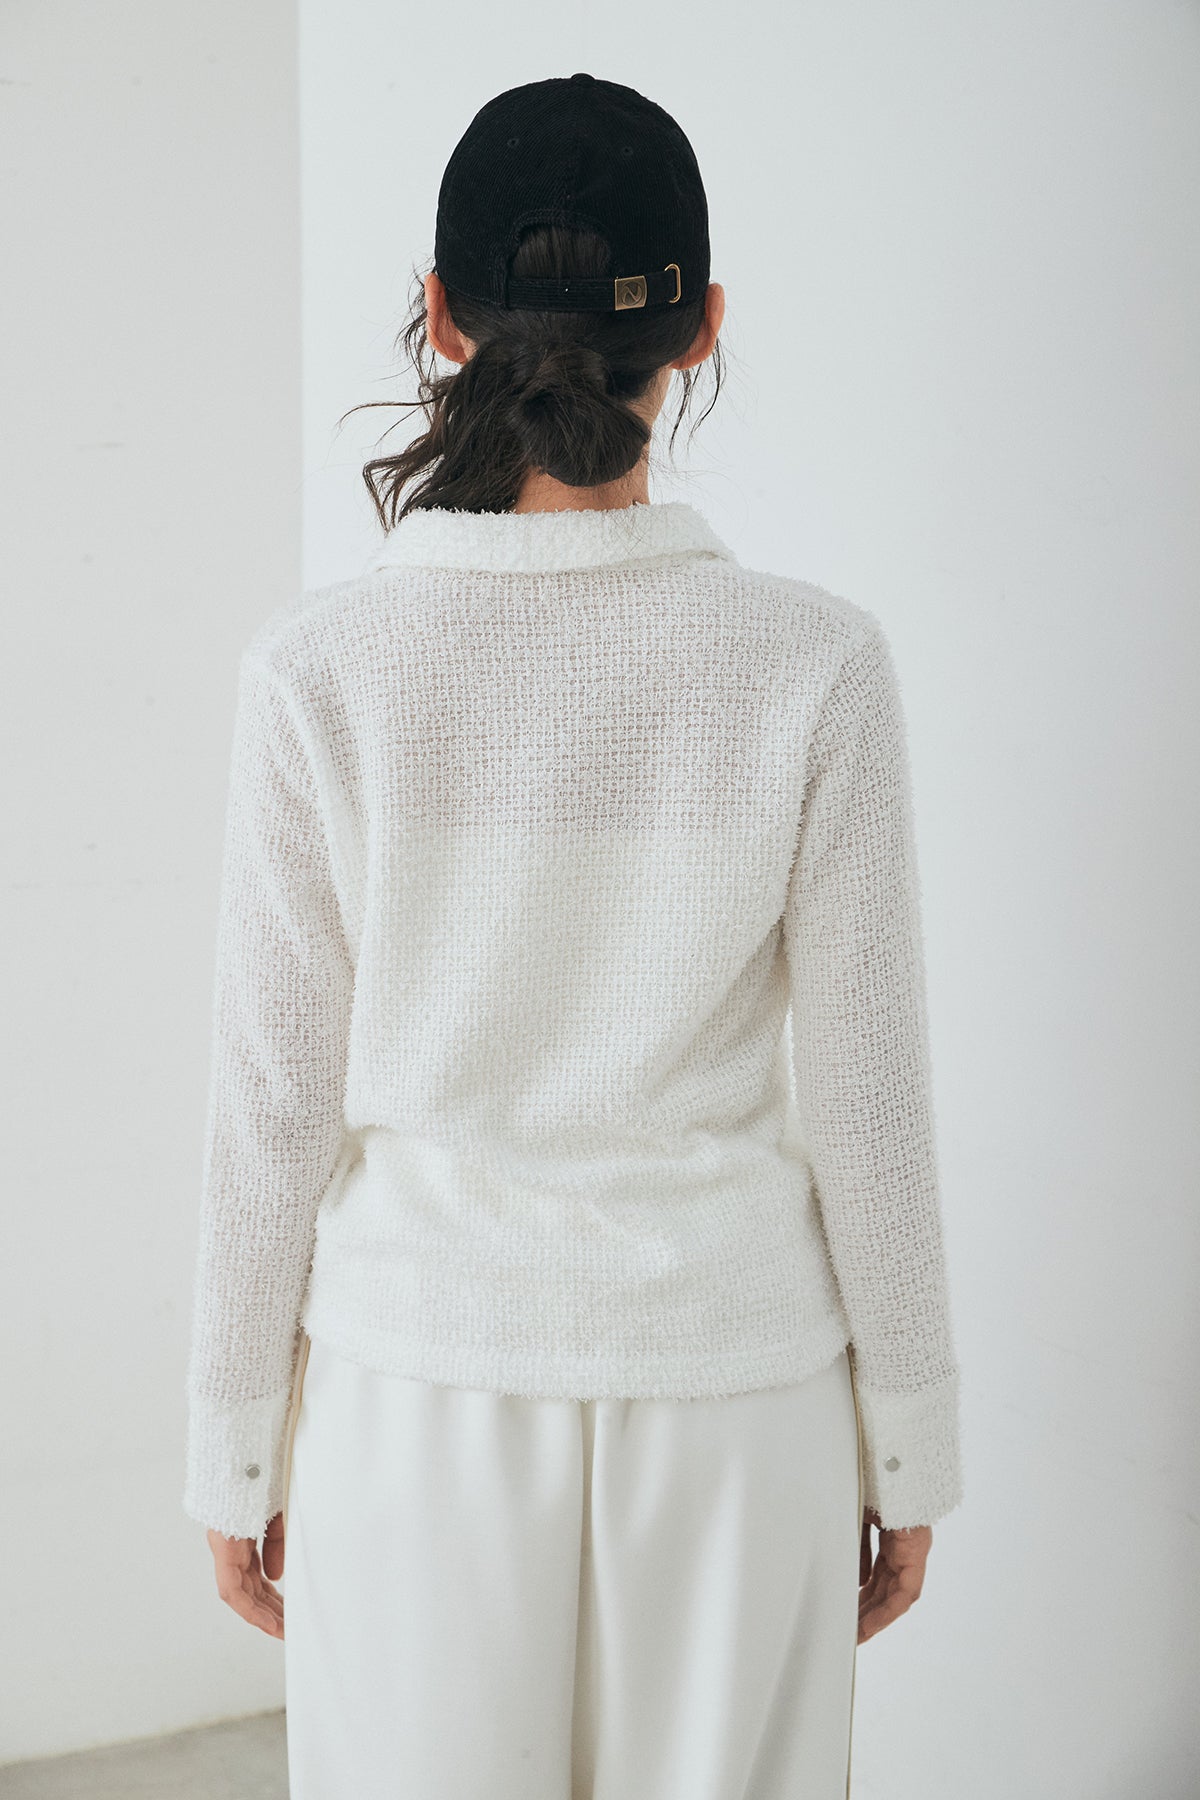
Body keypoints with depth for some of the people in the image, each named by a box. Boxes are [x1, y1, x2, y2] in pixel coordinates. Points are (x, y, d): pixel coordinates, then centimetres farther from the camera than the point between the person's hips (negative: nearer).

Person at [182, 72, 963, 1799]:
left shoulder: (321, 665, -13)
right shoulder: (812, 664, -13)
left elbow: (277, 1102, -7)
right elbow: (862, 1104, -7)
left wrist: (239, 1449, 7)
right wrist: (907, 1449, 6)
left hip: (421, 1378, 0)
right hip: (729, 1379, 0)